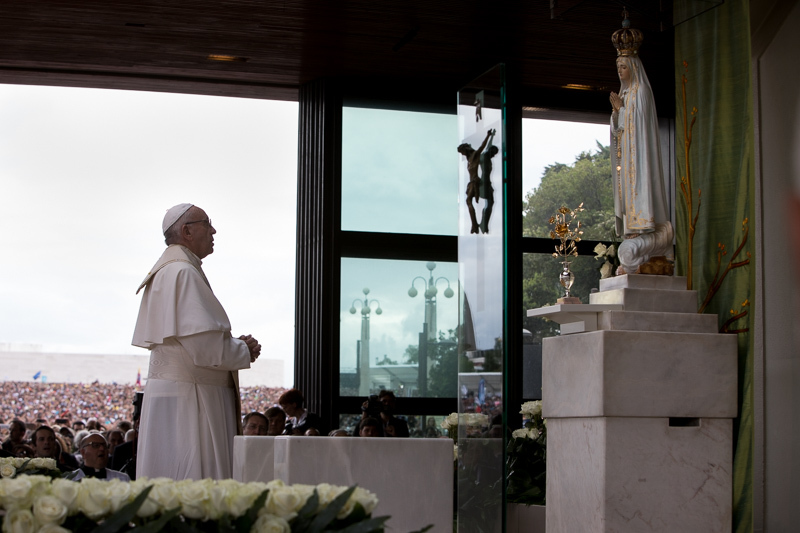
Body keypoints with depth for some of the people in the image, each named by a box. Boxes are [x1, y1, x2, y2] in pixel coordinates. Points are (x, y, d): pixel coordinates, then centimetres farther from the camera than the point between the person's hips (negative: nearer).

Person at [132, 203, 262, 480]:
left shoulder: (165, 273, 19)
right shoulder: (183, 273, -14)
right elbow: (203, 345, -22)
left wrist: (237, 345, 10)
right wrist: (244, 351, -5)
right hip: (188, 398, -11)